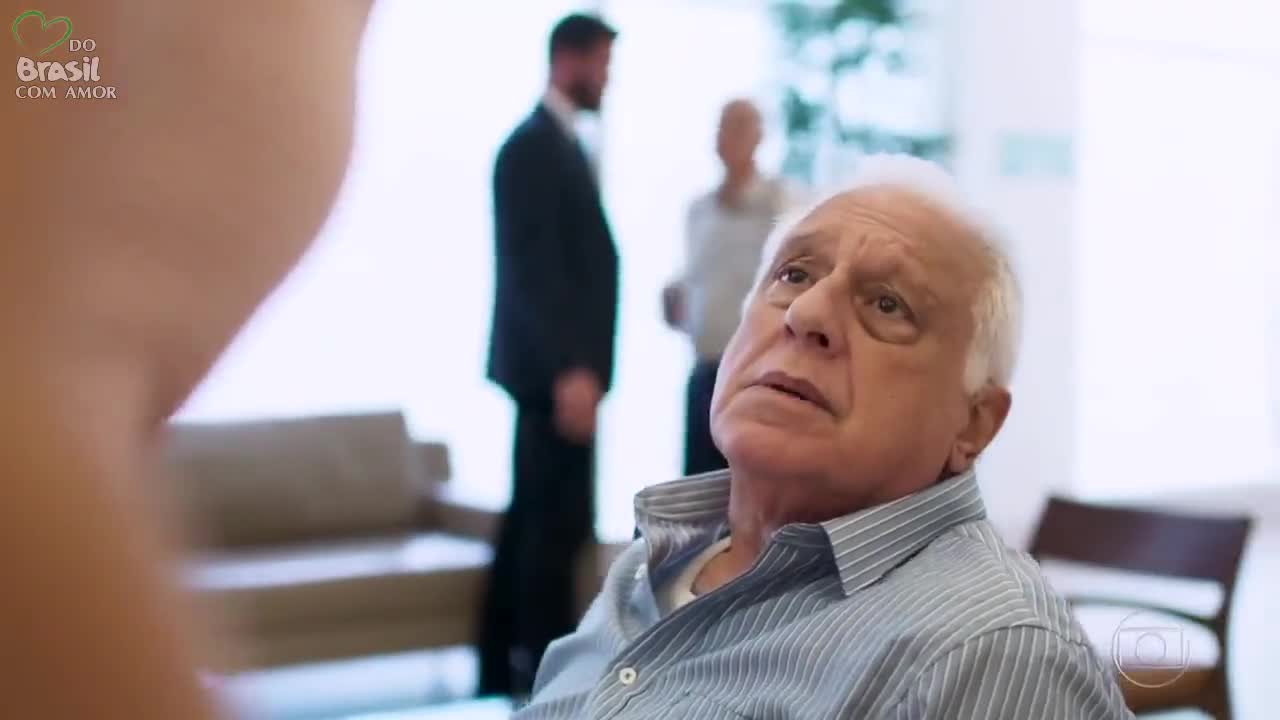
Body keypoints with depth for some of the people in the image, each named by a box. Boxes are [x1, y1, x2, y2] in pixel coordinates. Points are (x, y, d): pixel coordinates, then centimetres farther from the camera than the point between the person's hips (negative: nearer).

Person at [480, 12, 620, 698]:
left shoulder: (557, 144, 18)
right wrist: (570, 368, -26)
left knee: (534, 520, 11)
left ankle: (503, 672, 17)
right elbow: (532, 269, -21)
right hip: (555, 368, -10)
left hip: (561, 365, 10)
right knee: (560, 524, -8)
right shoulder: (534, 146, -13)